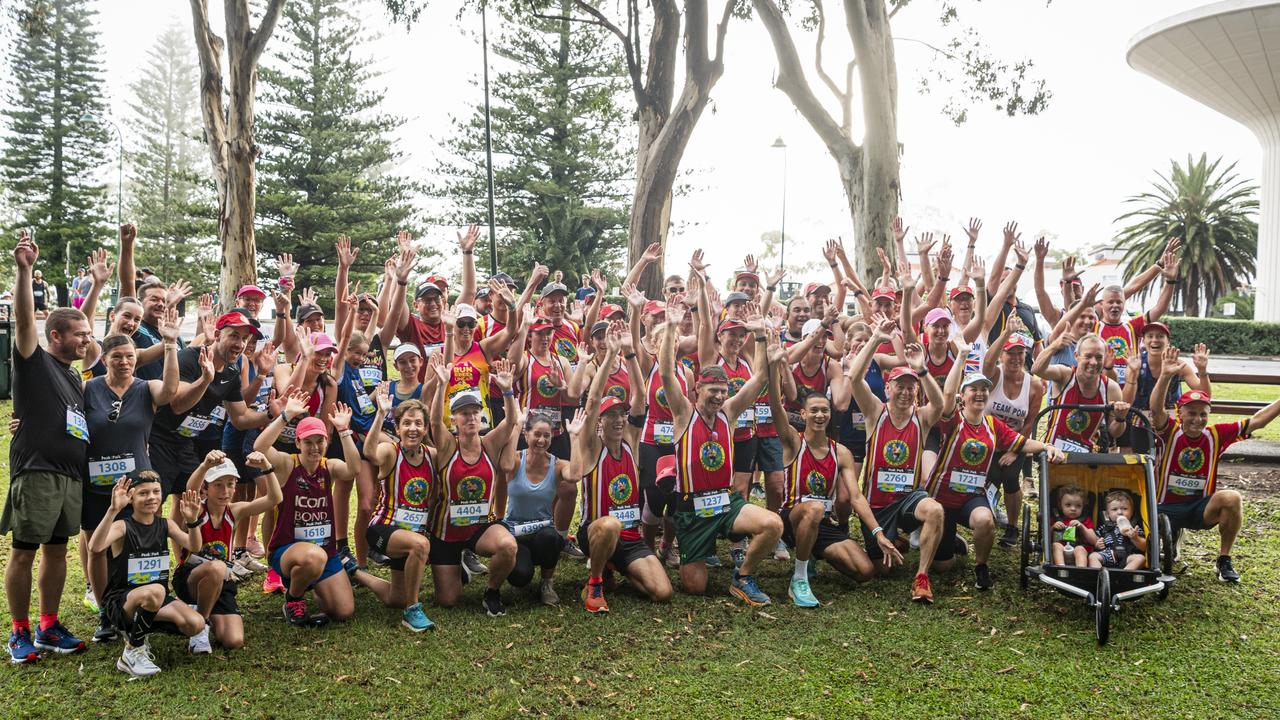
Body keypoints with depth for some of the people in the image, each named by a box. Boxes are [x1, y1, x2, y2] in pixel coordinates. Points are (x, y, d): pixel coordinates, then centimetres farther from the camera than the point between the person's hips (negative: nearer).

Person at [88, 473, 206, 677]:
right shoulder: (122, 527, -10)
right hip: (120, 602, -5)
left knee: (195, 624, -21)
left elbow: (194, 547, -11)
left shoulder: (165, 525, 5)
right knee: (154, 591, -39)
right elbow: (95, 547, -32)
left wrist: (192, 521, -30)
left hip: (157, 599, 5)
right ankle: (132, 652, -15)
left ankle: (140, 631, 8)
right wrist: (114, 509, -44)